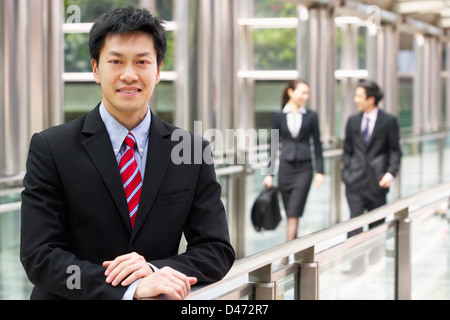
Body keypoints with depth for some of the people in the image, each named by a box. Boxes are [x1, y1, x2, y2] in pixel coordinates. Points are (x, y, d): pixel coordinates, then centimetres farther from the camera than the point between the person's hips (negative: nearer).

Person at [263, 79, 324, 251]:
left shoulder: (311, 116, 3)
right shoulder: (279, 117, 4)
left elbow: (317, 144, 5)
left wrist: (320, 171, -1)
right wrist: (269, 174, 4)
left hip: (304, 168, -1)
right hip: (285, 167, 2)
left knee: (294, 213, -11)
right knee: (290, 214, 7)